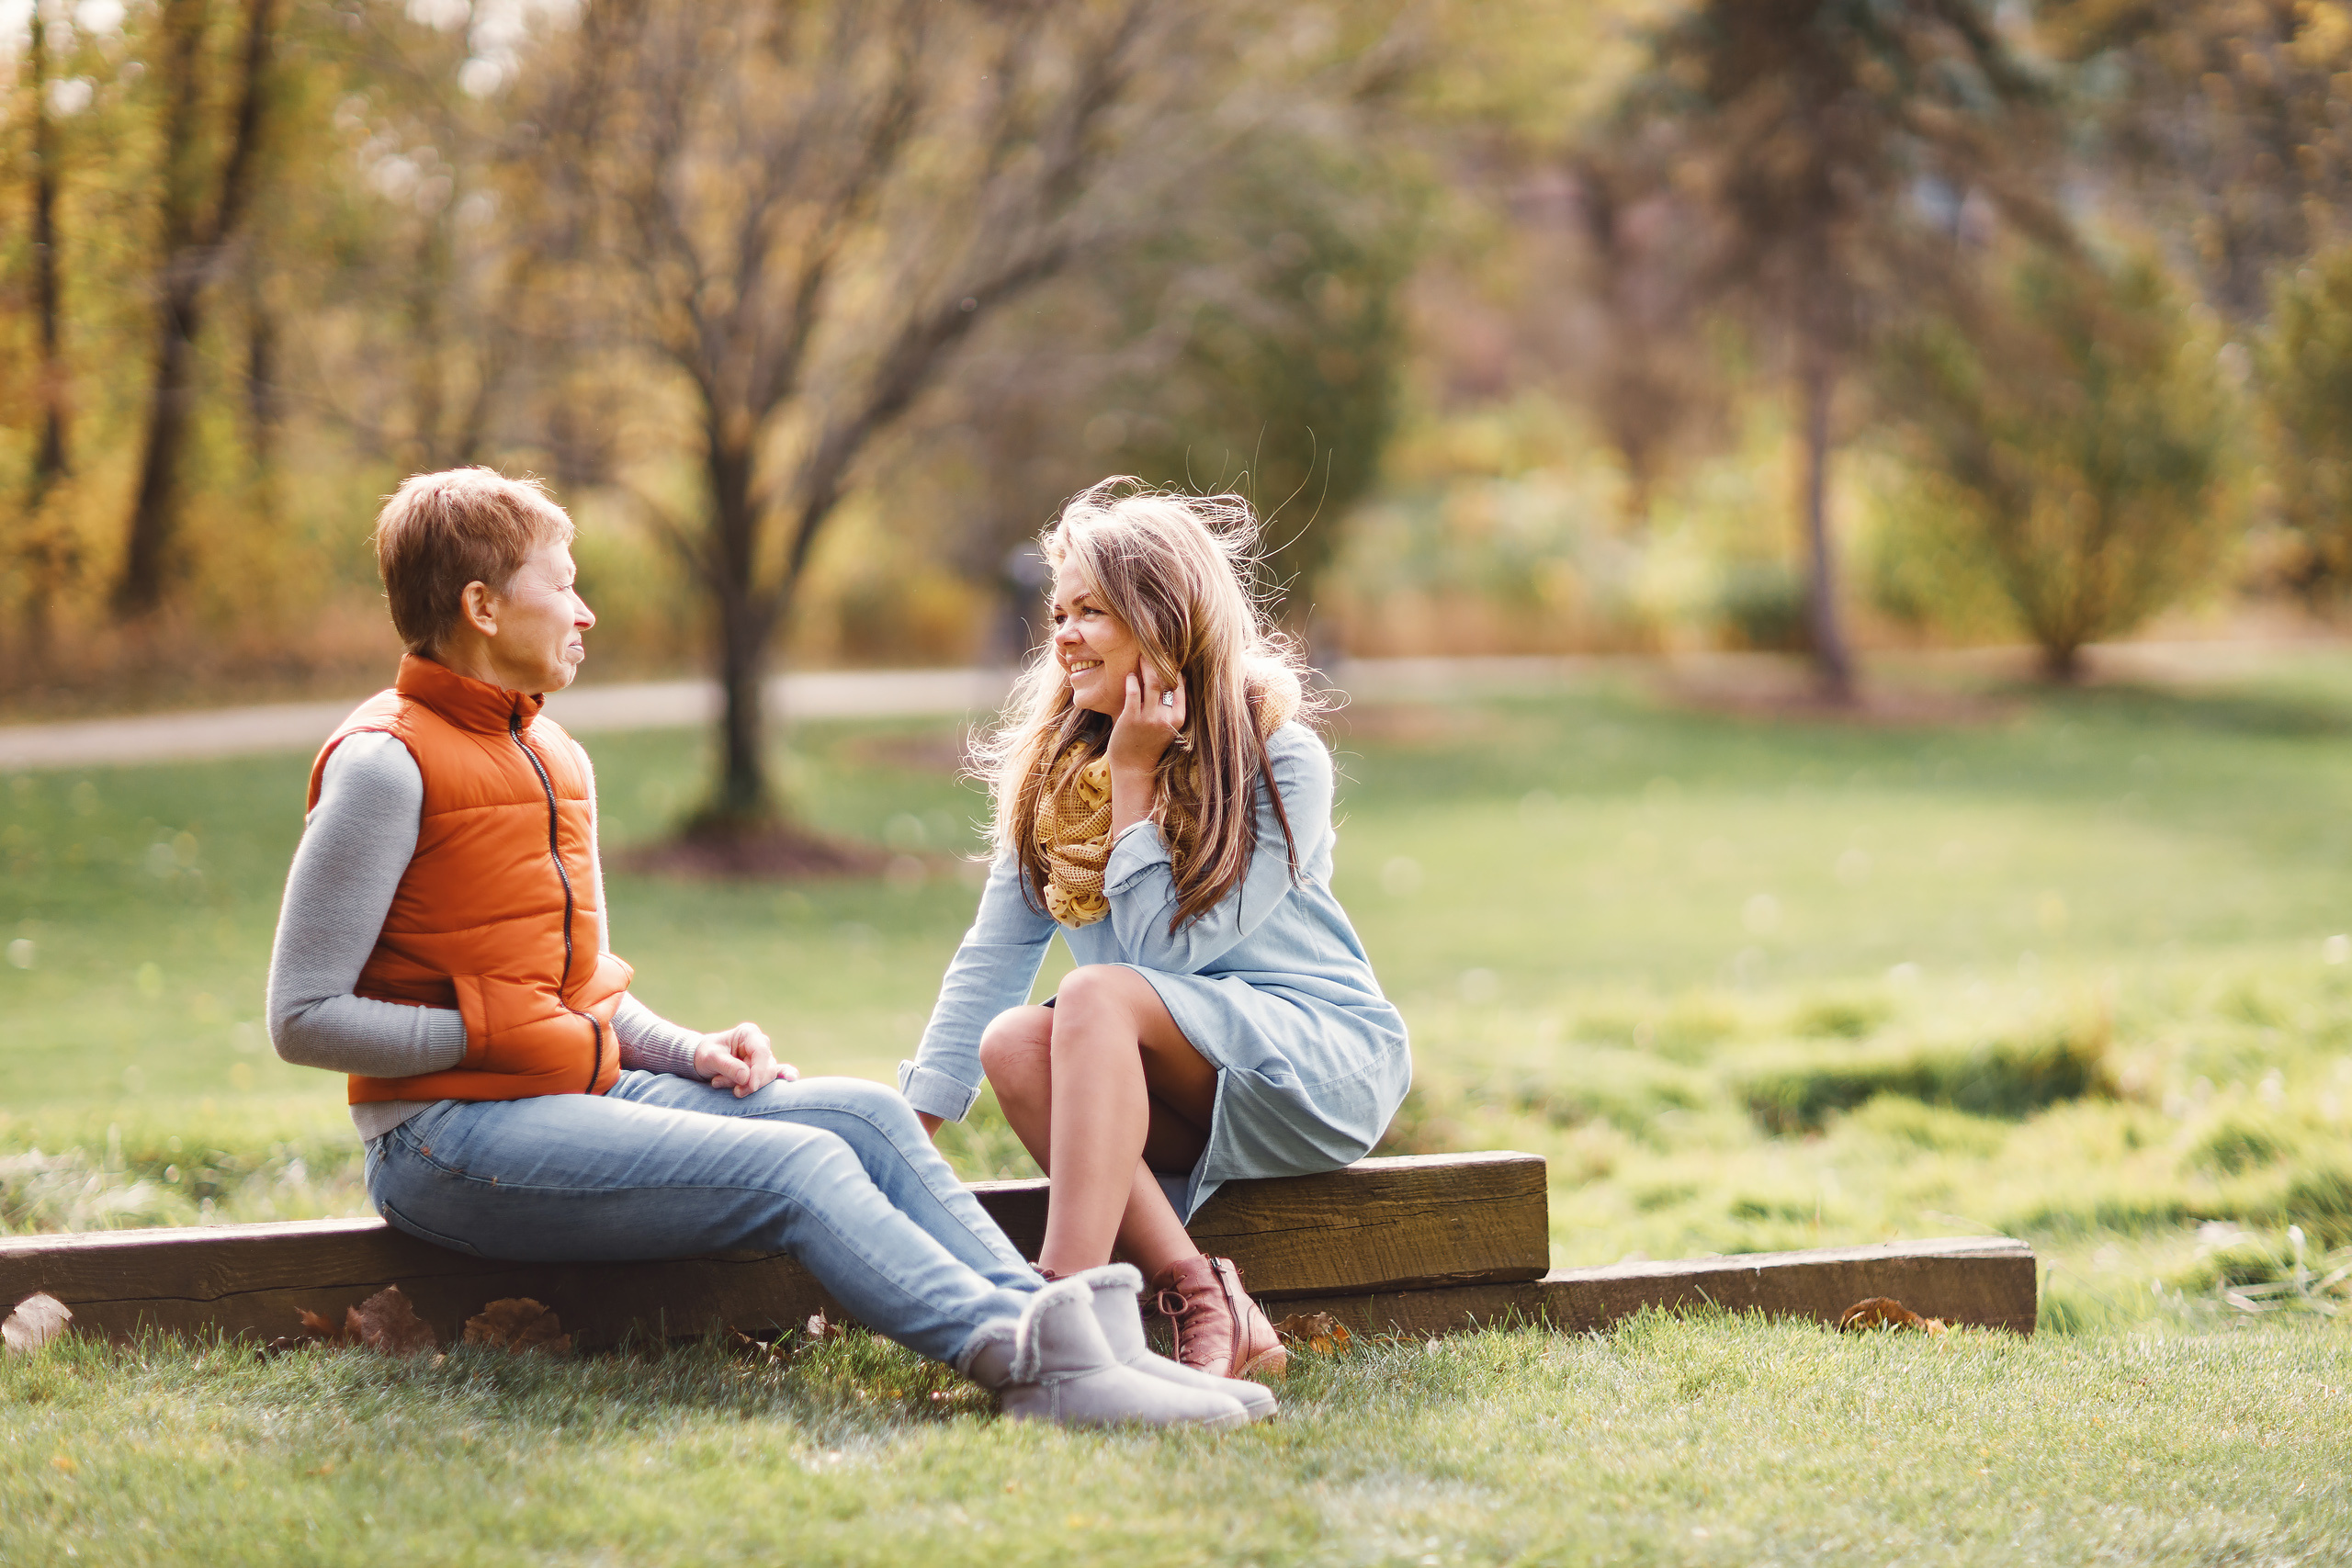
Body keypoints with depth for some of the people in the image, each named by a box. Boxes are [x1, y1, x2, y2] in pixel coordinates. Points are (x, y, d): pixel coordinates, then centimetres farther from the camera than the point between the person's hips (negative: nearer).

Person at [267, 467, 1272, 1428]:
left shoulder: (556, 760, 18)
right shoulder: (385, 764, -11)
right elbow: (304, 1019, -14)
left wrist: (684, 1052, 5)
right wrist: (495, 1034, -16)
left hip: (584, 1093, 9)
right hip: (449, 1138, -9)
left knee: (862, 1114, -9)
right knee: (795, 1165, -24)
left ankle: (1041, 1318, -25)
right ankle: (1019, 1351, -37)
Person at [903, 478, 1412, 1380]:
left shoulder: (1280, 761, -10)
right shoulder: (1051, 769, 7)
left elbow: (1166, 949, -16)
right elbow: (993, 957, 0)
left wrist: (1134, 776, -15)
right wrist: (907, 1131, -9)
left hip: (1325, 1064, -5)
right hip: (1185, 1098, 5)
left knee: (1098, 994, -30)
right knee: (1013, 1042, -25)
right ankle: (1206, 1308, -35)